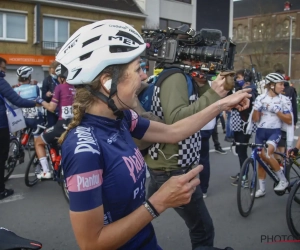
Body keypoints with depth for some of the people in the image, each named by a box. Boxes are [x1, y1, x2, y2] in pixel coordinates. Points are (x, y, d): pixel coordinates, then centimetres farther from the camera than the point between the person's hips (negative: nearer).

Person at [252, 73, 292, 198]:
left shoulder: (284, 100, -2)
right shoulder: (260, 98, 1)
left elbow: (289, 121, -5)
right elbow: (255, 119, 1)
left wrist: (276, 111, -16)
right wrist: (256, 108, -17)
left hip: (275, 131, -3)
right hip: (261, 131, 3)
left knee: (267, 155, -27)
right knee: (261, 159, 8)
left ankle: (283, 180, -8)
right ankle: (262, 188, 22)